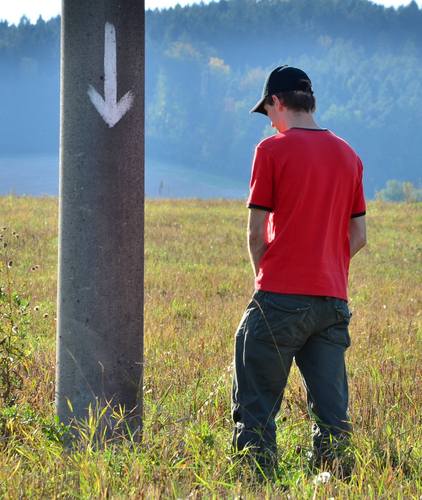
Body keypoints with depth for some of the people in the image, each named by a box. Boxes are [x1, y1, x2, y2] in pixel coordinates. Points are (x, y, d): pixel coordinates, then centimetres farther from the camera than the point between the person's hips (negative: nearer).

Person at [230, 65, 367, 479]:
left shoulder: (273, 150, -4)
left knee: (255, 403, 0)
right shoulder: (347, 154, 12)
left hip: (281, 296, -5)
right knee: (331, 409, 7)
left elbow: (256, 233, -4)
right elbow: (358, 236, 13)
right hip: (333, 298, 5)